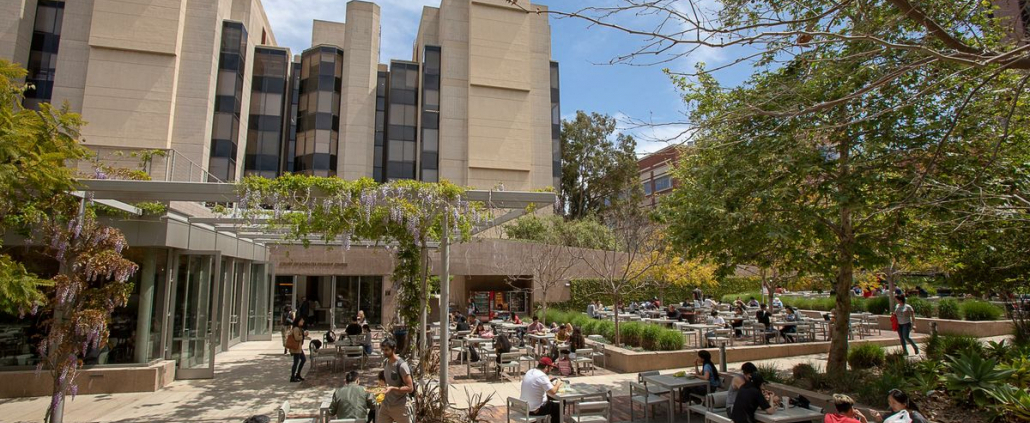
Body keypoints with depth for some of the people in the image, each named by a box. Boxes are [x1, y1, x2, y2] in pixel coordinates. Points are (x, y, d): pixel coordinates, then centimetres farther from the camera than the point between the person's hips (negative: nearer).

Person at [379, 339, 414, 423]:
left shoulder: (401, 365, -18)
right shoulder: (385, 363, 5)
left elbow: (410, 388, -19)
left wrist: (392, 388, -28)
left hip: (400, 407, -7)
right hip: (385, 405, 7)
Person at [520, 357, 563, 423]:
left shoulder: (529, 372, 4)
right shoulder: (542, 376, -22)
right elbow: (553, 392, -23)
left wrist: (552, 384, 11)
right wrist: (558, 384, -4)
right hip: (534, 410, -8)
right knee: (557, 407, 13)